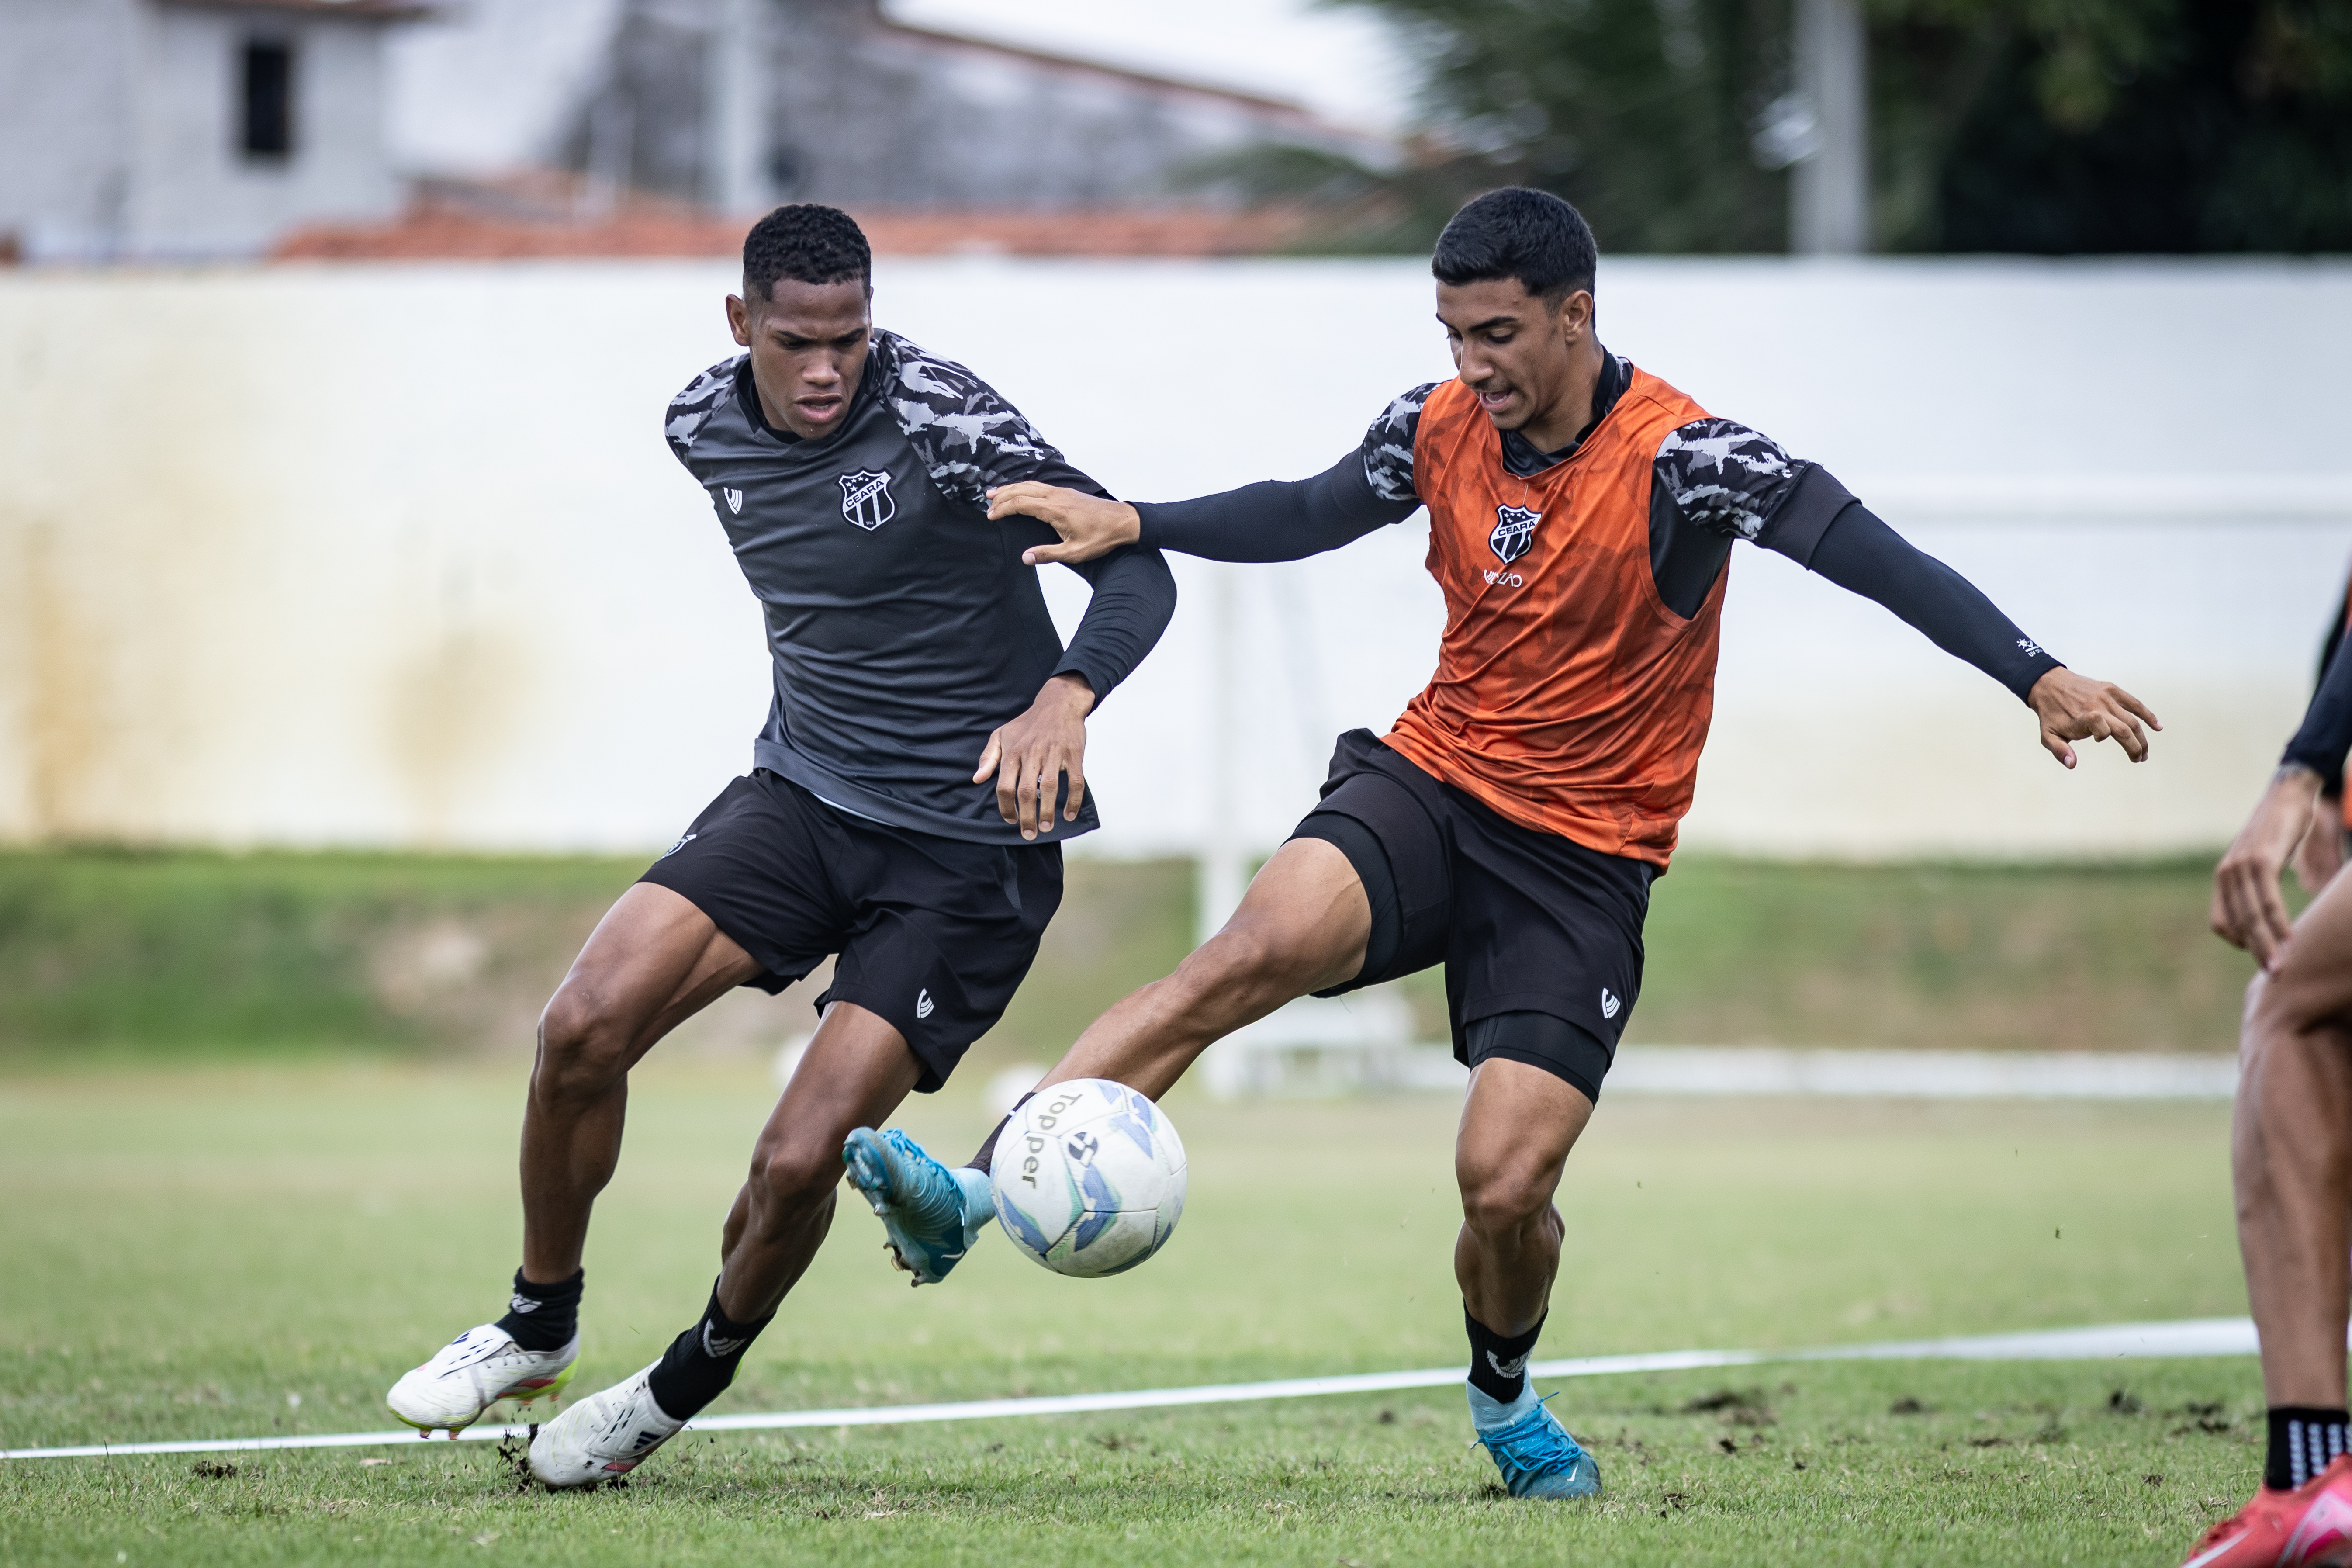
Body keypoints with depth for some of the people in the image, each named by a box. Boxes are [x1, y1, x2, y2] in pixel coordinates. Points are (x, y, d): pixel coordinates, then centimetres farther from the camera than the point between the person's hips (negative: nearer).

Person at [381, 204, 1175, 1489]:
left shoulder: (938, 418, -20)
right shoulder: (703, 428, 0)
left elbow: (1138, 570, -25)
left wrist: (1065, 696, -43)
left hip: (970, 847, -5)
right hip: (804, 793, 5)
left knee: (796, 1163, -14)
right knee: (584, 1027, -15)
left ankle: (688, 1386, 15)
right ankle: (539, 1325, 8)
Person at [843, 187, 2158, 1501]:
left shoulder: (1680, 456, -17)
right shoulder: (1440, 428, -1)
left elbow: (1866, 553, -24)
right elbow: (1307, 515, 18)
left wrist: (2038, 677, -34)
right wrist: (1130, 526, 9)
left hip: (1587, 860, -3)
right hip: (1430, 781, 3)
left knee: (1505, 1184, -10)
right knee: (1259, 948, -28)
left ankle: (1506, 1399, 25)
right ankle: (978, 1188, -34)